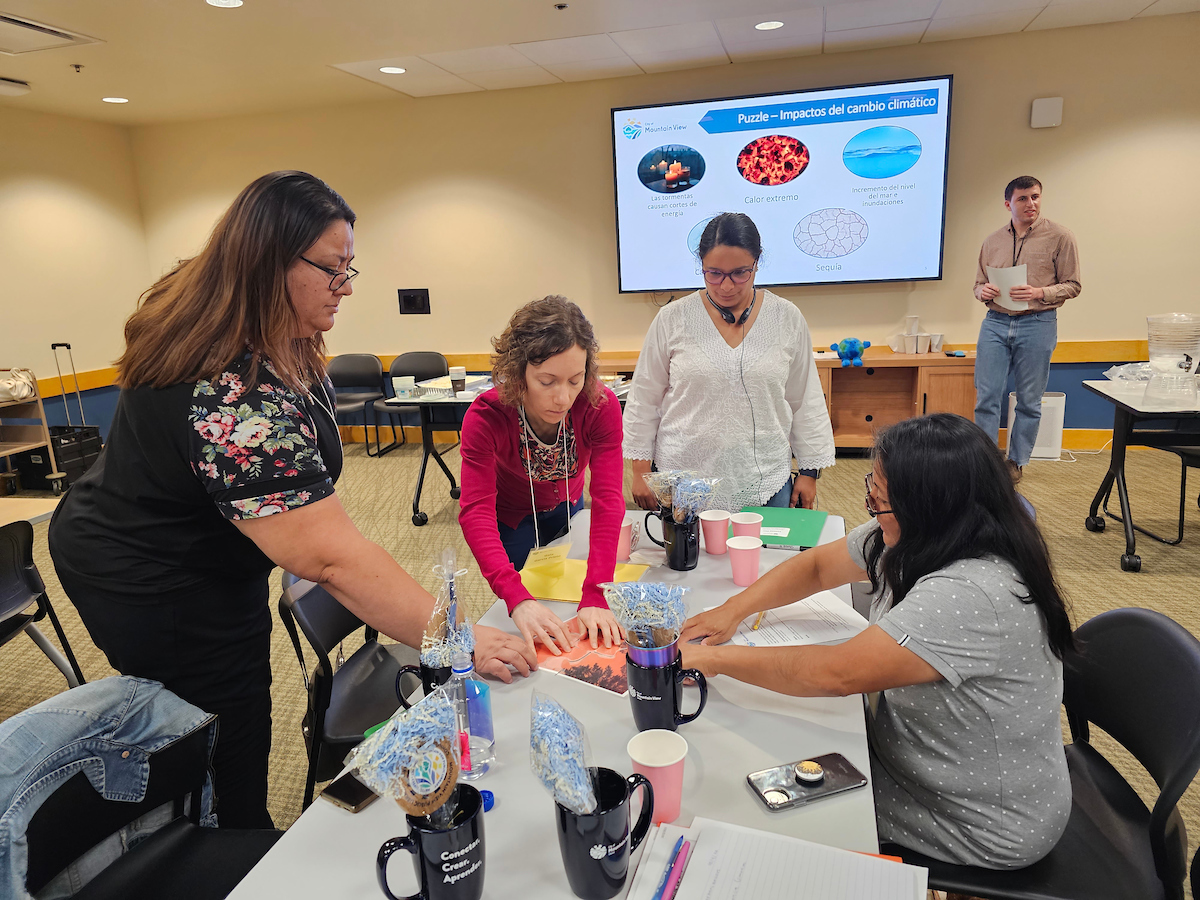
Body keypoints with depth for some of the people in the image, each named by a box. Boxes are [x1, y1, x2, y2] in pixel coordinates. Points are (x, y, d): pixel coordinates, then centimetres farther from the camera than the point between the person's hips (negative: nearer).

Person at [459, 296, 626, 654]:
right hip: (512, 515, -2)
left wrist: (595, 596, -48)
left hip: (567, 508, 2)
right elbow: (476, 511, -42)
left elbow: (608, 498, -37)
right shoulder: (486, 416, -36)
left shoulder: (601, 407, -33)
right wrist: (517, 598, -56)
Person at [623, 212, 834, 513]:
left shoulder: (787, 319, 1)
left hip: (764, 485, 1)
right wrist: (640, 471, 2)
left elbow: (806, 401, 7)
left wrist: (809, 471, 7)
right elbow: (644, 399, 3)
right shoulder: (672, 319, -3)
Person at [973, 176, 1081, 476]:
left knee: (1029, 401, 5)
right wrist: (984, 291, -7)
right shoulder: (992, 241, 11)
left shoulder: (1060, 237, 1)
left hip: (1037, 324, -2)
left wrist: (1039, 293, -17)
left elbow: (1072, 285, 1)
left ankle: (1016, 462, 17)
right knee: (986, 395, -2)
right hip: (995, 323, 2)